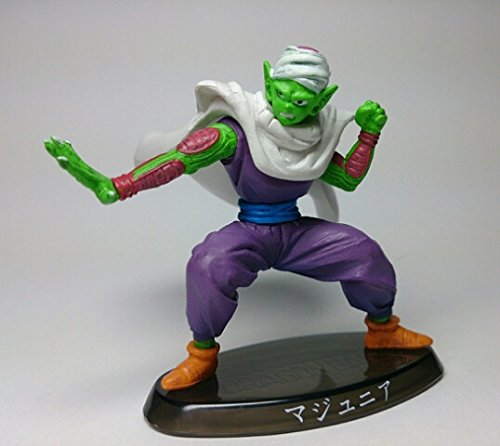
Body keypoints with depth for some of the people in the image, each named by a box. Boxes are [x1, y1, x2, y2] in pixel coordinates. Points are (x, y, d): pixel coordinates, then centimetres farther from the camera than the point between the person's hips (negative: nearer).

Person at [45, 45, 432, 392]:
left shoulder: (317, 137, 1)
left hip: (297, 233, 4)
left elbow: (349, 179, 13)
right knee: (208, 264, -34)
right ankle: (203, 355, -7)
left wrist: (369, 134, -1)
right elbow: (180, 159, -27)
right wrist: (111, 187, -38)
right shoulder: (237, 131, -17)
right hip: (250, 233, -4)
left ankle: (383, 330, 16)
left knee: (363, 251, -14)